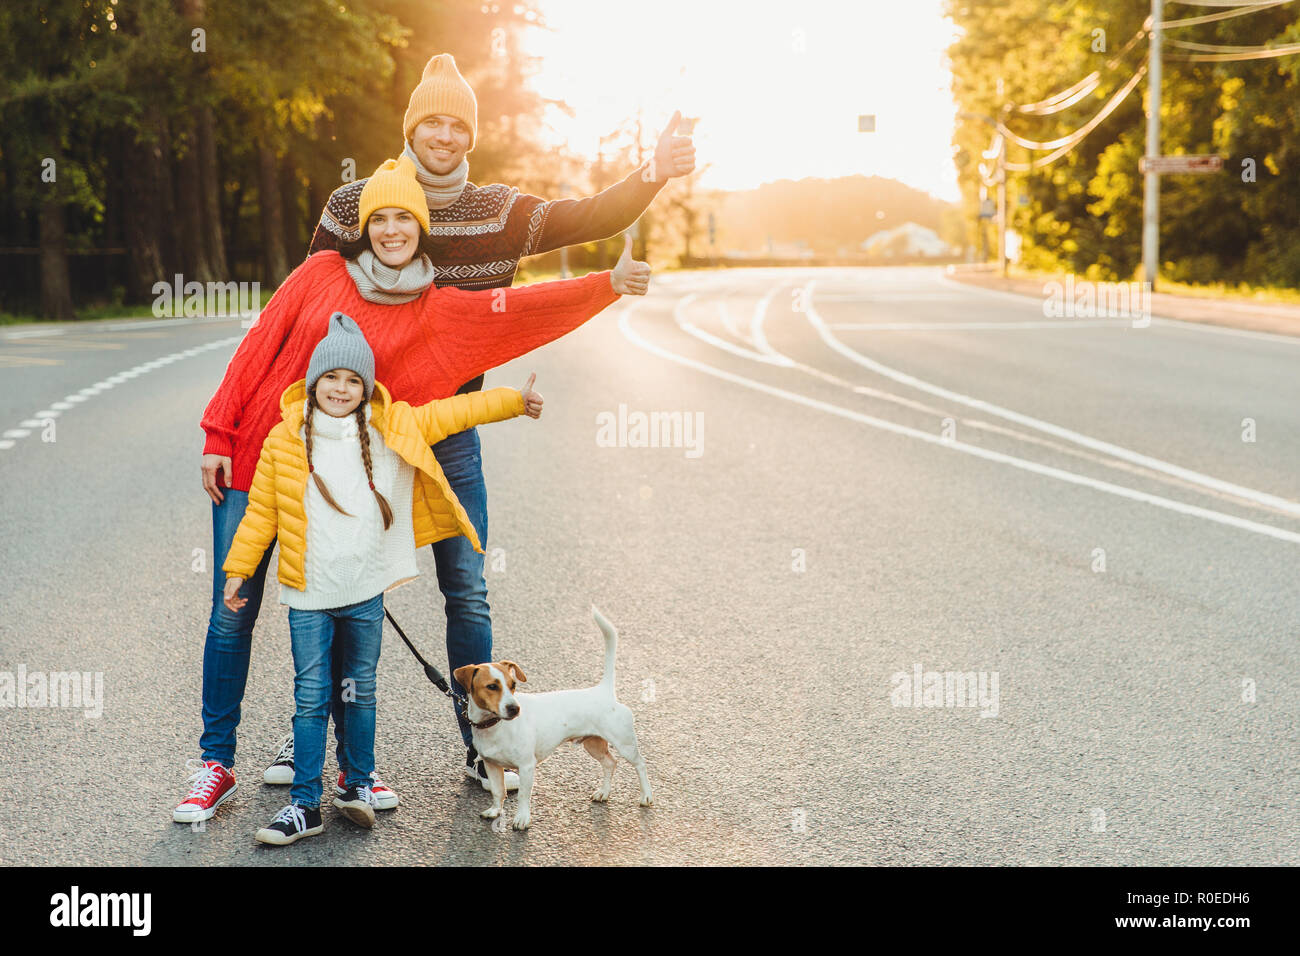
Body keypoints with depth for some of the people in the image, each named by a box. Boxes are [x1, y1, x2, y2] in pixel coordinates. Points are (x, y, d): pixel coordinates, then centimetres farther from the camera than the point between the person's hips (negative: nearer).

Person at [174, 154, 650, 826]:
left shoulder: (434, 311, 2)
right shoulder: (323, 273, 1)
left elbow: (519, 309, -9)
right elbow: (259, 348, 2)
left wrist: (608, 284, -20)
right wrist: (219, 435, -2)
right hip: (253, 462, 0)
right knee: (232, 616, 3)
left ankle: (355, 765, 19)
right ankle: (216, 764, 15)